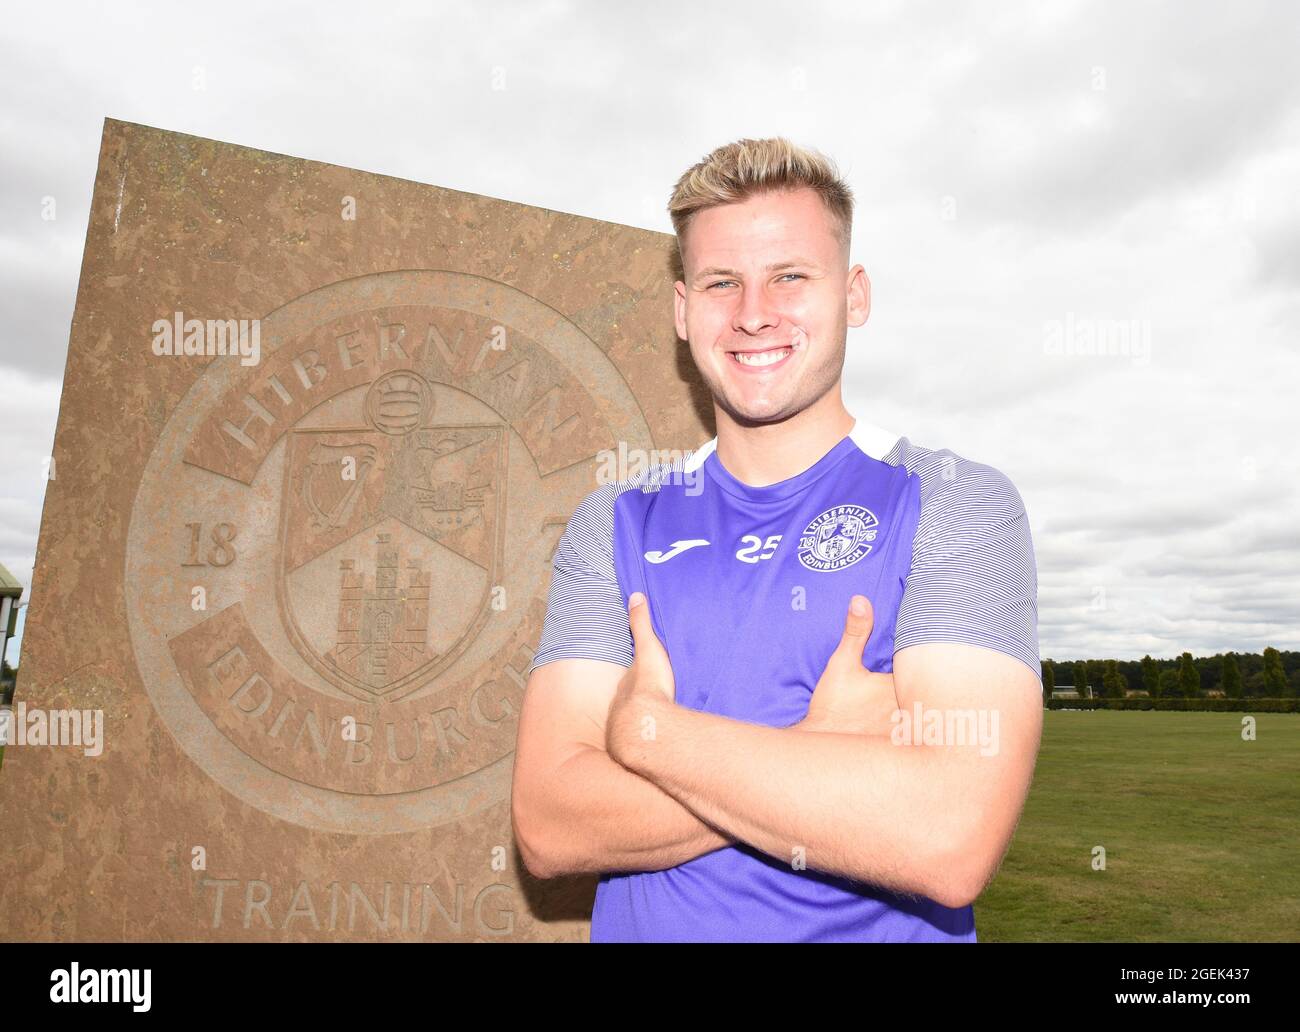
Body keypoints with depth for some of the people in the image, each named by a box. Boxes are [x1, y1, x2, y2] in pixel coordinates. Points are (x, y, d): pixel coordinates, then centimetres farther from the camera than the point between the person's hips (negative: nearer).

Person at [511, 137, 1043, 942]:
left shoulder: (959, 506, -12)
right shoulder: (614, 523, -4)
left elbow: (952, 843, -25)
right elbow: (547, 828, -13)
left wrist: (645, 725, -19)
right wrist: (823, 756, -23)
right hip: (641, 927, 2)